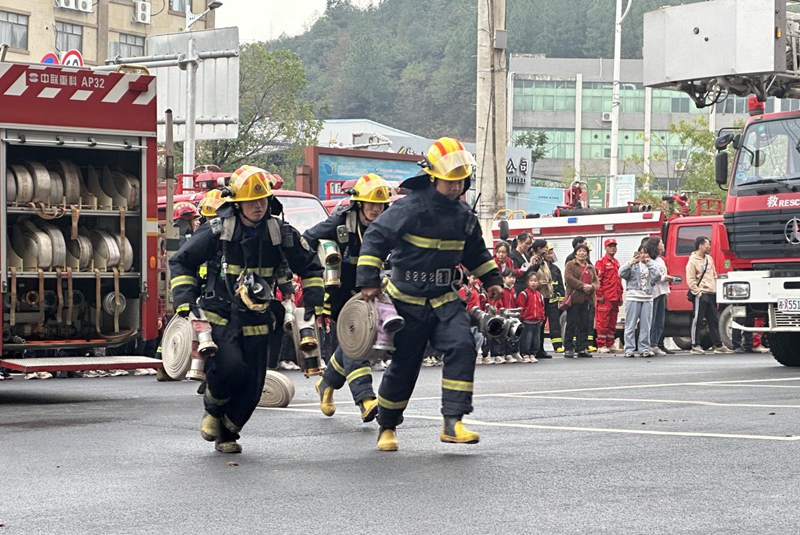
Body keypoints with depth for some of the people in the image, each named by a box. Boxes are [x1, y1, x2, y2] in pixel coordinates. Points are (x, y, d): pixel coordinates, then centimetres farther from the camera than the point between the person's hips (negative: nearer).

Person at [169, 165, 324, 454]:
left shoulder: (281, 233, 1)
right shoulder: (218, 231, -6)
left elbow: (310, 266, 16)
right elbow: (181, 262, 4)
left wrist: (313, 302, 7)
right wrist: (185, 302, -6)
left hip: (257, 321, 3)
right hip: (219, 316, -3)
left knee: (251, 387, 1)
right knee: (229, 367, -26)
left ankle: (227, 433, 25)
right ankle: (212, 409, 4)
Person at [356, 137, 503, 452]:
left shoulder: (463, 215, 6)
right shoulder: (412, 207, -14)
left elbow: (475, 252, 25)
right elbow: (376, 237, -13)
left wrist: (491, 279, 21)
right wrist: (368, 280, -18)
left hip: (444, 300, 5)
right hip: (408, 301, -5)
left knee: (462, 347, -18)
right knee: (404, 366, 2)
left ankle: (452, 423, -18)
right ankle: (387, 427, 25)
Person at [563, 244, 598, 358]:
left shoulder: (591, 267, 20)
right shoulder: (570, 265, 3)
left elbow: (596, 282, 13)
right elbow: (569, 278, -12)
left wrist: (591, 287, -10)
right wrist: (583, 286, -18)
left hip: (586, 299, 5)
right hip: (574, 297, -5)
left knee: (584, 325, 5)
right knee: (571, 324, -4)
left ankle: (582, 349, 10)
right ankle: (568, 349, 0)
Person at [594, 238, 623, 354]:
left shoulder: (617, 263, 19)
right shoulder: (601, 262, -5)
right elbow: (597, 280, -11)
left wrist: (620, 296, 19)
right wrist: (600, 295, -16)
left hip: (615, 298, 8)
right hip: (605, 299, -8)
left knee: (613, 323, 9)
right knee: (603, 322, -6)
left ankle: (610, 344, 14)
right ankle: (601, 346, -4)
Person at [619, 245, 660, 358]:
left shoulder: (652, 265, 13)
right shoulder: (633, 264, 8)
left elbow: (657, 277, -4)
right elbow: (621, 273, -5)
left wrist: (650, 264, -6)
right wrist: (630, 263, -17)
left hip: (647, 298, 2)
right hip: (633, 297, -2)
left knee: (645, 325, 3)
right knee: (631, 324, -3)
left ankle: (644, 348, 7)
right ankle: (629, 349, -2)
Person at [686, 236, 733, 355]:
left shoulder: (709, 259, 15)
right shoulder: (693, 261, -8)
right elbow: (690, 280, -12)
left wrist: (716, 292, 13)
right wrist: (698, 293, -16)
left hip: (711, 294, 8)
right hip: (700, 295, -8)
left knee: (714, 321, 10)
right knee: (697, 320, -3)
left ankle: (718, 346, 14)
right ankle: (695, 346, 2)